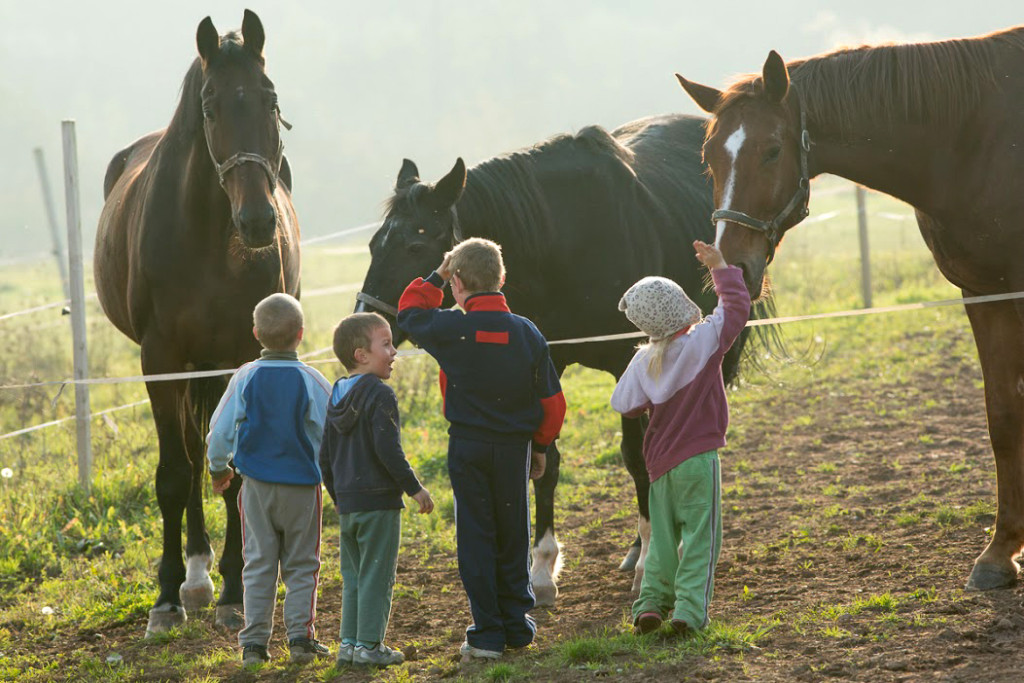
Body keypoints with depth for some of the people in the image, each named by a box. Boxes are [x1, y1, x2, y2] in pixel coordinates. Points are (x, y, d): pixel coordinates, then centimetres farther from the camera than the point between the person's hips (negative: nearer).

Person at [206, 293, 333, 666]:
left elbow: (221, 431, -1)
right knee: (301, 564, 9)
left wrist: (218, 468, 17)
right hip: (302, 485, -1)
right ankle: (300, 636, 4)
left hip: (256, 485, 1)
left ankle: (254, 642, 6)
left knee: (258, 564, 8)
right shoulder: (312, 382, -9)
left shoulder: (246, 378, -5)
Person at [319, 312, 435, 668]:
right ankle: (369, 645, -1)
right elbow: (388, 450, -20)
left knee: (353, 576, 14)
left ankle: (349, 643, 15)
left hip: (347, 502, 8)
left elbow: (325, 458, 16)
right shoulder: (379, 394, -14)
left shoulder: (337, 397, 12)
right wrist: (415, 488, -10)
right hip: (379, 499, -8)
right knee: (377, 576, -2)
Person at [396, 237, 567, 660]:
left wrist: (435, 277, 17)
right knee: (513, 537, 13)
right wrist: (540, 446, 15)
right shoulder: (528, 334, -4)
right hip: (514, 447, 2)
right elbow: (551, 401, 2)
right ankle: (516, 627, 19)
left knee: (475, 538, 4)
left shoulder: (451, 329, -12)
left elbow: (409, 312, 9)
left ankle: (487, 635, 2)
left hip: (467, 446, -2)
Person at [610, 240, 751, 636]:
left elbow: (625, 405, 0)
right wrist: (721, 269, 5)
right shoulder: (703, 341, -11)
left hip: (660, 462, 4)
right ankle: (689, 609, -9)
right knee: (699, 537, -2)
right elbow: (737, 307, -4)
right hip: (698, 459, -4)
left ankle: (651, 602, 7)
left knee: (663, 537, 15)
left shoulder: (645, 361, -2)